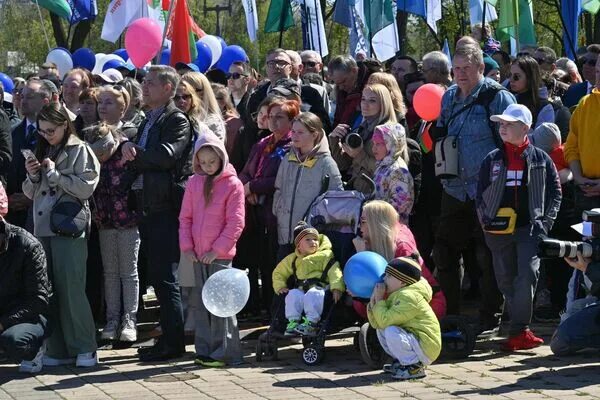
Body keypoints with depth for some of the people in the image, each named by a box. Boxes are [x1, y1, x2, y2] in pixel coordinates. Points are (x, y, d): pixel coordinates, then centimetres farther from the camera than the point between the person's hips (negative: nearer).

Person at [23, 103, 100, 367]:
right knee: (49, 293, 3)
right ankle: (59, 350, 7)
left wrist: (54, 174, -10)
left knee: (71, 290, -8)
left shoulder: (79, 151, 0)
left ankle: (85, 349, -3)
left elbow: (86, 187, -11)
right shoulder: (43, 152, 19)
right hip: (43, 230, 6)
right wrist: (33, 176, 2)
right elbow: (31, 193, 22)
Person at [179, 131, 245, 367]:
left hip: (220, 255, -5)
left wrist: (217, 249, -13)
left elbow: (235, 223, -9)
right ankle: (204, 351, 15)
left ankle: (225, 352, -2)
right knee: (201, 302, 9)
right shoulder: (194, 183, 9)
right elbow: (185, 217, 11)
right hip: (198, 255, 5)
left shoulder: (232, 185, -6)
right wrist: (187, 246, 0)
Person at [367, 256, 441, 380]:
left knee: (391, 332, -27)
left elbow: (385, 320, -26)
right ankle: (401, 361, 13)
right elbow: (377, 324, 9)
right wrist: (373, 301, -5)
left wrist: (379, 299, -13)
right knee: (381, 330, 12)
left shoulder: (409, 297, -19)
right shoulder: (395, 296, 13)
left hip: (426, 349, -10)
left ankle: (415, 368, -15)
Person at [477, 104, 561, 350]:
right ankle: (520, 330, 17)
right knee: (506, 281, 5)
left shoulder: (540, 159, 5)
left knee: (528, 276, -16)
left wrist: (545, 223, -3)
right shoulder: (492, 160, 10)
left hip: (530, 228, -3)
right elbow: (480, 195, 14)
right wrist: (486, 223, 3)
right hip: (499, 230, 3)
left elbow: (555, 193, 7)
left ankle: (518, 331, -15)